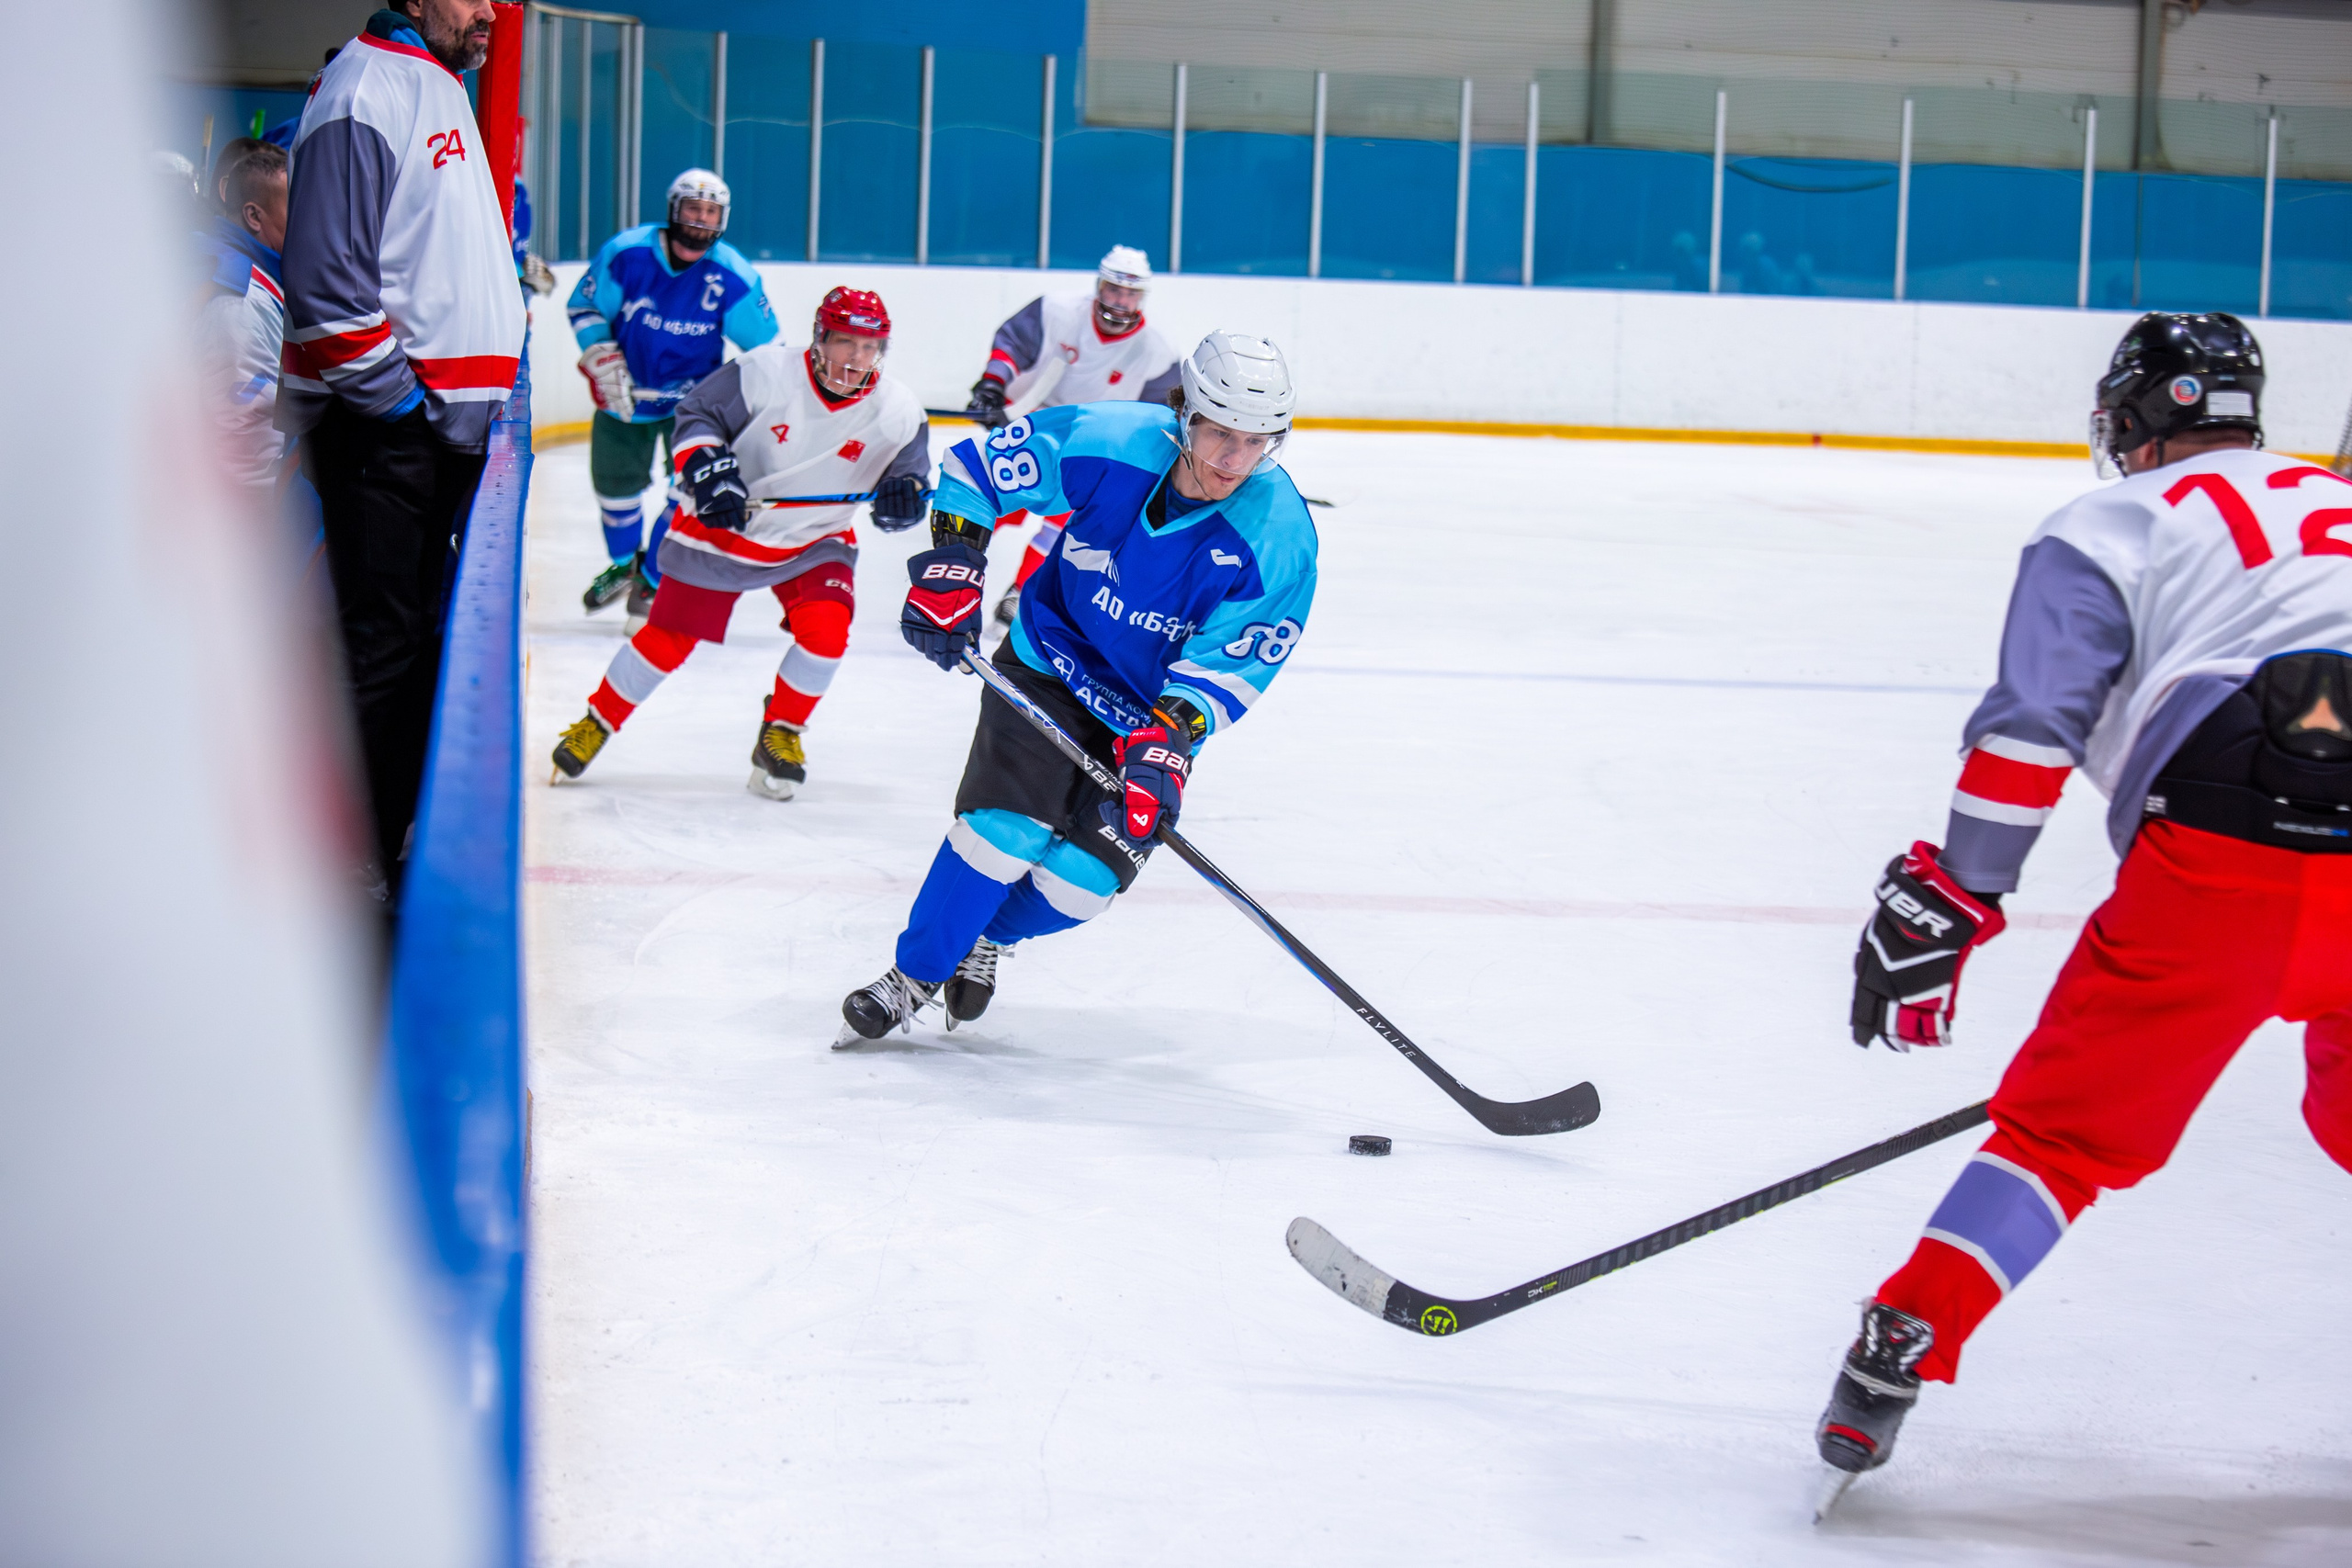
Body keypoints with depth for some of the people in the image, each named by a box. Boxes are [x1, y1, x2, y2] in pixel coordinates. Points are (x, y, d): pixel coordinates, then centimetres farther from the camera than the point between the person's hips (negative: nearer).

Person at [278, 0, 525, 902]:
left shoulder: (442, 91, 19)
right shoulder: (364, 93, -14)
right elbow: (325, 279, -21)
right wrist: (399, 397, -18)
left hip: (447, 422, 10)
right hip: (379, 427, -10)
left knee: (428, 639, 13)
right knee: (379, 647, -8)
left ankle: (395, 843, 20)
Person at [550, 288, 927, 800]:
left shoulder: (898, 413, -14)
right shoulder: (765, 372, -21)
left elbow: (912, 471, -2)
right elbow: (698, 414, -10)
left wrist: (904, 495, -24)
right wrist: (706, 468, -26)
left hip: (814, 540, 2)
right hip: (722, 525, -2)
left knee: (826, 626, -22)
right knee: (668, 637, 0)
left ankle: (779, 736, 1)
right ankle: (599, 722, 23)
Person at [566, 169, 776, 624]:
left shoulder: (733, 278, -18)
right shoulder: (626, 254, -18)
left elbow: (766, 345, -5)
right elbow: (584, 306, -3)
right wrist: (604, 361, -13)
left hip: (693, 398, -1)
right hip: (626, 393, 1)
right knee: (615, 482, 11)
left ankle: (654, 580, 5)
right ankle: (624, 562, 41)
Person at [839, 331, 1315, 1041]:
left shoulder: (1278, 543, -25)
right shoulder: (1107, 445, -24)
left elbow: (1226, 670, -22)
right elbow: (977, 464, -10)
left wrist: (1163, 744, -36)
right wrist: (949, 571, -18)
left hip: (1157, 711, 1)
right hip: (1050, 663, -1)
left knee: (1087, 875, -8)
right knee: (1008, 827, -18)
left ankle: (986, 938, 24)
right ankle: (913, 978, 0)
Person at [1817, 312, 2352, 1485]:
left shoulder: (2115, 526, 16)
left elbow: (2032, 727, 2)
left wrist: (1945, 902, 1)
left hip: (2226, 860, -4)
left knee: (2069, 1124, 6)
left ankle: (1897, 1355, -2)